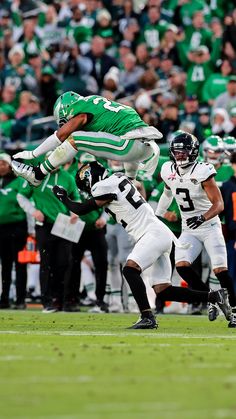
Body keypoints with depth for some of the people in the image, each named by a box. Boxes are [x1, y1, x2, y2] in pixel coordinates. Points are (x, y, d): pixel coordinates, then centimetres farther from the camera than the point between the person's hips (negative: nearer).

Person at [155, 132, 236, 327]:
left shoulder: (202, 172, -18)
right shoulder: (168, 171, 0)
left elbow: (219, 204, -21)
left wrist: (202, 218, -36)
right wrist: (156, 217, 28)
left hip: (210, 226, -5)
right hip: (189, 230, 5)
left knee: (220, 270, -14)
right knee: (182, 265, -15)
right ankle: (211, 301, 0)